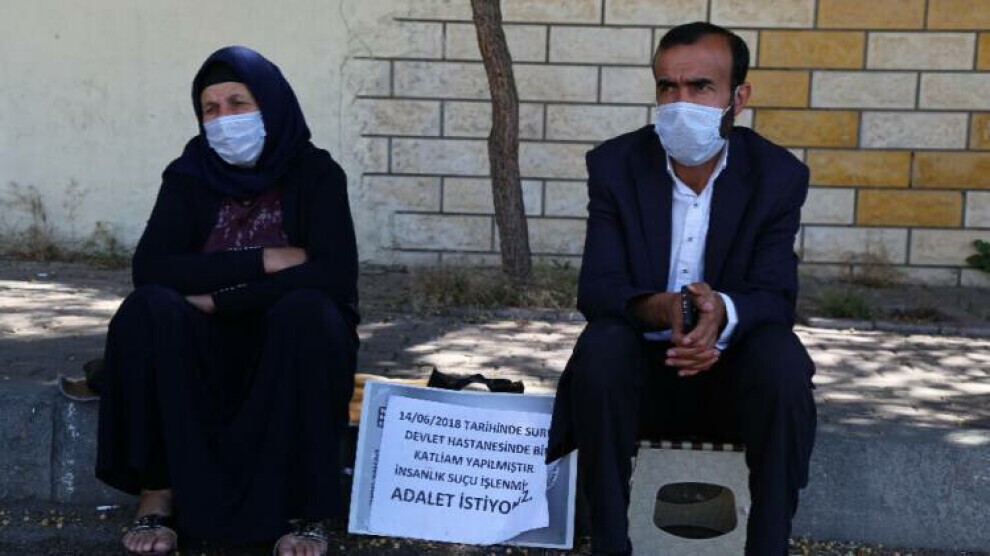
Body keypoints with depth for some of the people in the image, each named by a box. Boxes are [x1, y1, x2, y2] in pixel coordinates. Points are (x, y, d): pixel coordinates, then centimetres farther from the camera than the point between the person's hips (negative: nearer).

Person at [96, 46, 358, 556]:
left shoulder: (315, 173, -6)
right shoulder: (189, 176, 1)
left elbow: (334, 276, -20)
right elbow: (150, 267, -14)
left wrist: (218, 298, -21)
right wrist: (265, 261, -20)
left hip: (295, 347, -1)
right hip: (207, 349, 2)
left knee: (306, 311, -34)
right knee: (149, 308, -27)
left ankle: (307, 507, -23)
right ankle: (157, 494, -21)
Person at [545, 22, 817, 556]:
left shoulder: (777, 174, -6)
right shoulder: (615, 164, -7)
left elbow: (775, 295, -12)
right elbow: (595, 289, -13)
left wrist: (722, 312, -37)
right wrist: (661, 309, -36)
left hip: (732, 374, 0)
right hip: (642, 372, 0)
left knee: (782, 355, -31)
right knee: (602, 343, -31)